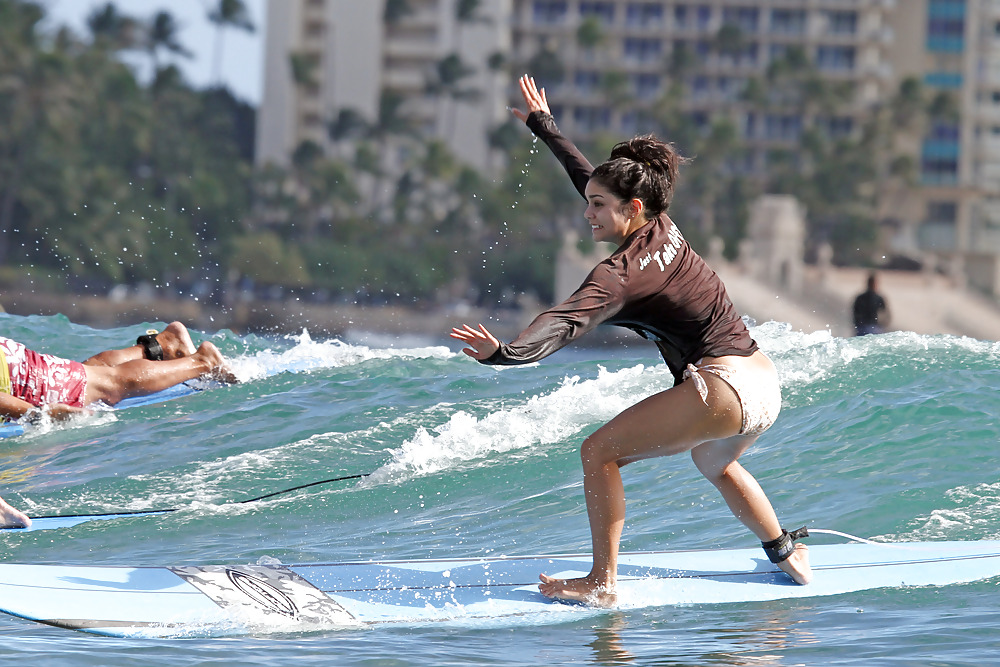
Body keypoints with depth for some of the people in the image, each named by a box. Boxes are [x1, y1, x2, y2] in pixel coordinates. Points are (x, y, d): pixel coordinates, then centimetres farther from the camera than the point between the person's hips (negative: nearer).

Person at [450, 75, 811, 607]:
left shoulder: (622, 273, -16)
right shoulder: (664, 230, 8)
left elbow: (567, 321, -34)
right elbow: (589, 174, 22)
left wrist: (505, 353, -48)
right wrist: (543, 126, 34)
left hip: (722, 391, -10)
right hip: (766, 387, 10)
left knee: (600, 451, -6)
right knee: (716, 464, 39)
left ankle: (602, 583, -8)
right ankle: (787, 553, 54)